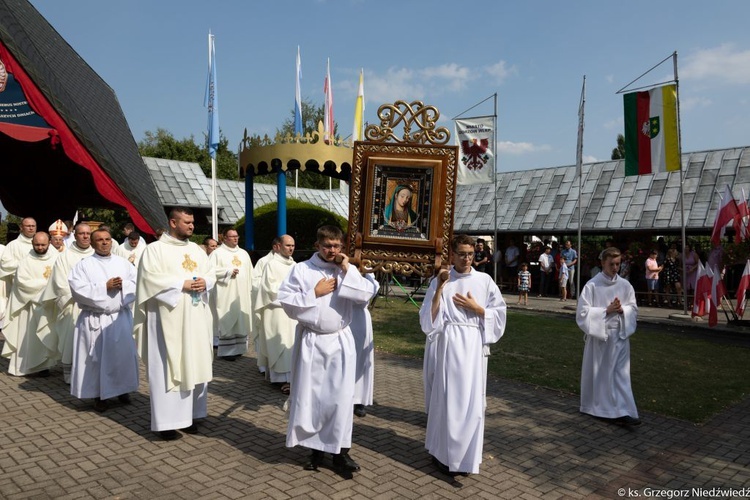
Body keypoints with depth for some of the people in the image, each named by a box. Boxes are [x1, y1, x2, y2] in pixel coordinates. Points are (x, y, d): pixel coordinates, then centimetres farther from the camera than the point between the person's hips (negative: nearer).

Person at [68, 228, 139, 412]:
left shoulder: (124, 263, 10)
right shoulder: (83, 265, 0)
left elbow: (137, 285, 4)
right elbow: (78, 289, -12)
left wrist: (123, 285, -15)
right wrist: (105, 286, -15)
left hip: (121, 318, 3)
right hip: (94, 320, -2)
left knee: (123, 354, 6)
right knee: (97, 357, 0)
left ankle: (123, 389, 21)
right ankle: (99, 395, 11)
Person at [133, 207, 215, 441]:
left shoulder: (197, 250, 14)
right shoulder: (155, 249, -4)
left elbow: (211, 272, 14)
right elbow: (150, 278, -15)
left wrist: (205, 282, -8)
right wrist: (182, 284, -18)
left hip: (196, 319, 6)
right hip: (168, 319, -6)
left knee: (195, 365, 9)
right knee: (168, 367, -2)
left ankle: (189, 414, 20)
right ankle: (166, 421, 5)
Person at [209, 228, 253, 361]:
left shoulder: (244, 253, 16)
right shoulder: (217, 253, -1)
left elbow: (250, 273, 16)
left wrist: (251, 290, 8)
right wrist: (228, 271, -13)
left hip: (242, 294, 5)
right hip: (226, 294, -5)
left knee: (242, 321, 6)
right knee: (227, 321, -6)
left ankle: (238, 348, 14)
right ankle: (226, 350, 0)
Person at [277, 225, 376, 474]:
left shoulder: (348, 270, 5)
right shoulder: (302, 269, -2)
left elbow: (365, 295, -9)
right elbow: (286, 301, -8)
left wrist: (348, 270, -13)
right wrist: (314, 293, -14)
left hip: (340, 341, 1)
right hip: (311, 342, -1)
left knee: (341, 397, 1)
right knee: (310, 396, 7)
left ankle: (340, 450, 13)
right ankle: (315, 448, 23)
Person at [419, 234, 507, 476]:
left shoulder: (484, 280, 6)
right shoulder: (441, 281, 3)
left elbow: (499, 315, 6)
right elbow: (428, 319, -4)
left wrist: (476, 308, -7)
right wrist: (439, 288, -12)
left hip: (475, 345, 1)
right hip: (450, 344, -1)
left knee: (472, 399, 4)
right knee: (448, 397, 1)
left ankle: (466, 455, 18)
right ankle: (445, 453, 16)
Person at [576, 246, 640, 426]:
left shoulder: (625, 285, 3)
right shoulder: (592, 285, -8)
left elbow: (634, 310, 8)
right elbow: (583, 312, -11)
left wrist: (622, 309, -13)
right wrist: (606, 310, -18)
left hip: (620, 335, 3)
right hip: (598, 335, -3)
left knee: (621, 374, -1)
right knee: (597, 373, 10)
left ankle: (622, 412, 0)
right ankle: (592, 407, 27)